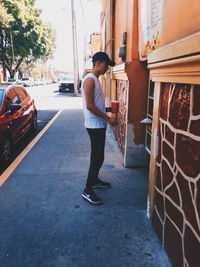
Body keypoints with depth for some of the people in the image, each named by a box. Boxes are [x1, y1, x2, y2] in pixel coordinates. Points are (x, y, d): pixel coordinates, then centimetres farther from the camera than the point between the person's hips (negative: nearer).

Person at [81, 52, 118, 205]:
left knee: (98, 156, 19)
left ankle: (95, 180, 36)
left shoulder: (96, 80, 15)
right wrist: (108, 118, -18)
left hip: (99, 125, 10)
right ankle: (88, 191, 5)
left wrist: (107, 118, 16)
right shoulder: (90, 80, -15)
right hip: (94, 125, -10)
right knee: (98, 158, -6)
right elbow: (90, 106, -22)